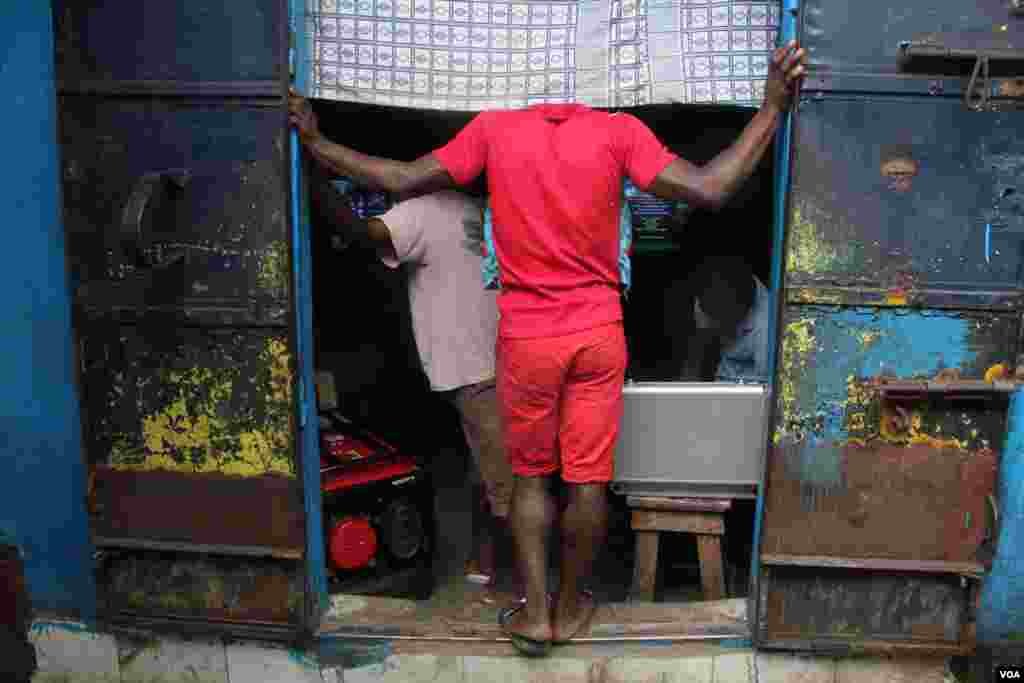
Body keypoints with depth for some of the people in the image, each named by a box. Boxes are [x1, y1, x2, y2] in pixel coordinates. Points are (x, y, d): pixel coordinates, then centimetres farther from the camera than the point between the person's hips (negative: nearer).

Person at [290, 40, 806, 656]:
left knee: (530, 475, 18)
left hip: (527, 338, 0)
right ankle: (570, 605, 30)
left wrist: (314, 141, 11)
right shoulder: (620, 131, -7)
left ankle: (535, 612, 23)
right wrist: (772, 107, -3)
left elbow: (401, 179, -1)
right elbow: (710, 190, -11)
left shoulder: (493, 128, -3)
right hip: (599, 334, 0)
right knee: (588, 479, 13)